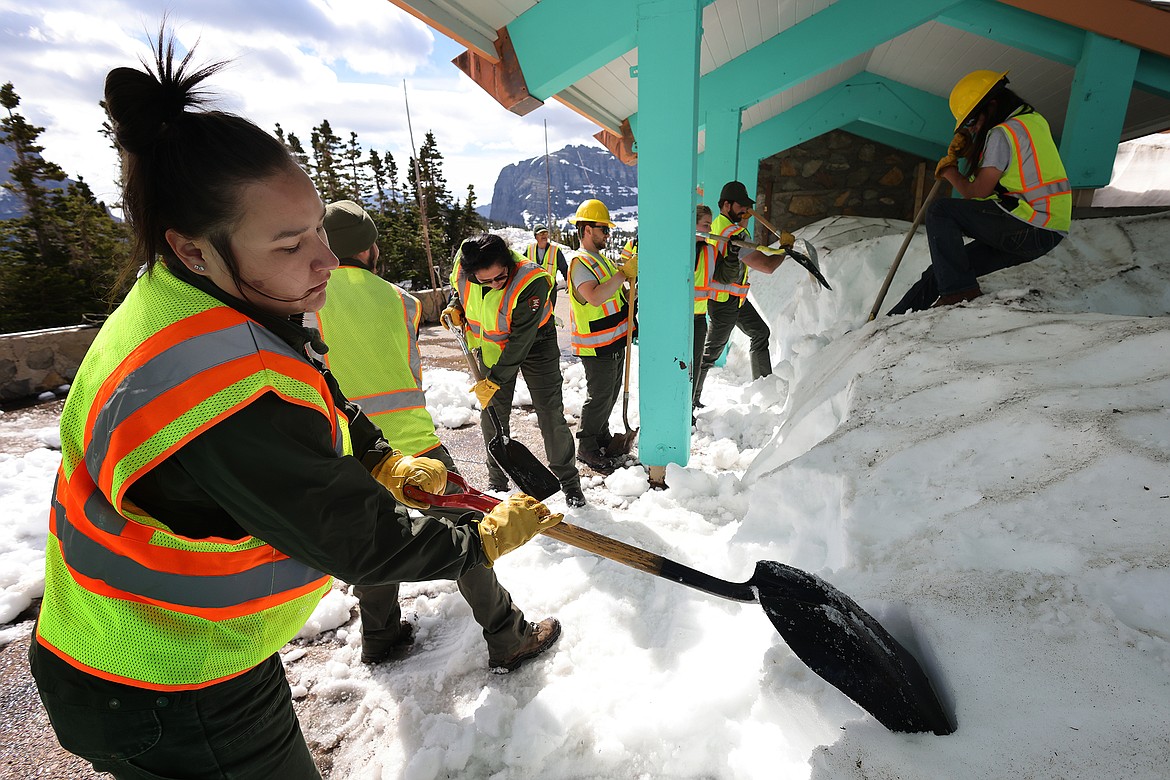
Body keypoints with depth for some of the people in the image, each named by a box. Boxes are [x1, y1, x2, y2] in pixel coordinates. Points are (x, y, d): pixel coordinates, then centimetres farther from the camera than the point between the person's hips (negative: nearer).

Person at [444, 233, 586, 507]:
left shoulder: (531, 282, -35)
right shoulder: (462, 265, -19)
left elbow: (520, 341, -32)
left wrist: (493, 381, -28)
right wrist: (455, 307, -12)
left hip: (534, 344, -4)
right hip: (491, 346, 4)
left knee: (550, 413, -2)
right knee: (492, 415, 7)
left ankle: (568, 481, 15)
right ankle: (497, 480, 25)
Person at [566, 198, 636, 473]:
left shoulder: (602, 260, 16)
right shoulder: (581, 262, -16)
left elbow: (618, 295, 24)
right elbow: (595, 298, -35)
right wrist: (625, 272, -33)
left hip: (615, 341, 10)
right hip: (596, 346, -10)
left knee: (612, 392, 19)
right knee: (599, 396, -2)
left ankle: (602, 435, 37)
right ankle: (586, 448, 13)